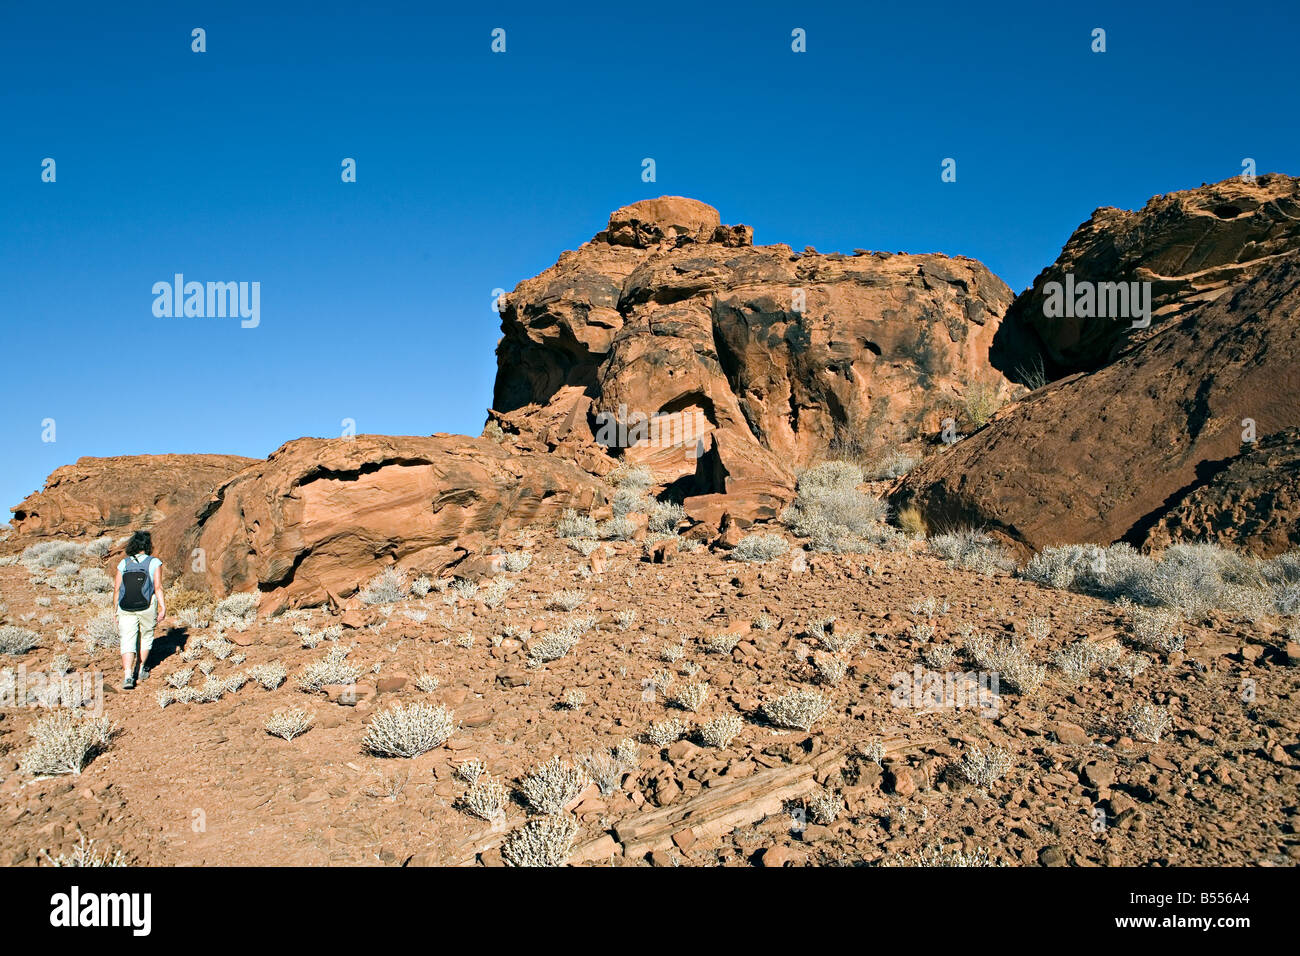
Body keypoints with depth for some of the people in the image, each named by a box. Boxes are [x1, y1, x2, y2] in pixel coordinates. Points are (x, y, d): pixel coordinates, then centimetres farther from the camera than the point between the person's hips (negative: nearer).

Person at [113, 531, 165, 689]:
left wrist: (117, 609, 15)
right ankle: (141, 670, 30)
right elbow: (158, 587, -13)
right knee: (146, 636, 20)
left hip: (126, 610, 1)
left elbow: (117, 589, 4)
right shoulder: (154, 563, -6)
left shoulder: (123, 563, 2)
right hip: (147, 607, -1)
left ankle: (128, 676, -14)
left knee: (128, 642, 0)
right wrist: (163, 607, -11)